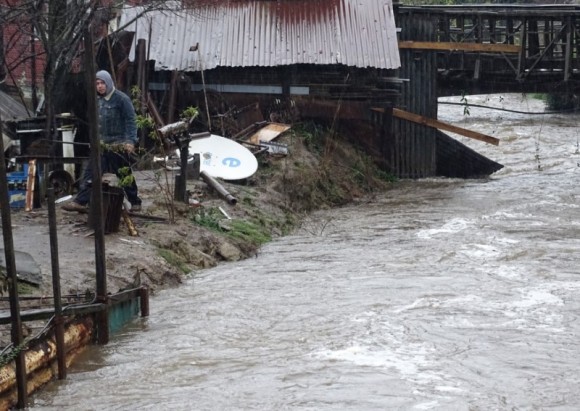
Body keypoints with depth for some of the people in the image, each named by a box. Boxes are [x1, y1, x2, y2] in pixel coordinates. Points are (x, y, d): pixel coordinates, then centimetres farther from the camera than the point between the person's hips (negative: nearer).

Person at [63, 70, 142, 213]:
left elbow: (131, 120, -13)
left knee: (125, 176, 4)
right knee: (90, 173, -4)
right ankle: (80, 202, -6)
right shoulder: (97, 100, 11)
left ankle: (135, 203, 19)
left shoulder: (121, 99, -10)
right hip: (102, 145, 6)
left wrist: (130, 141, -20)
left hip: (119, 146, -6)